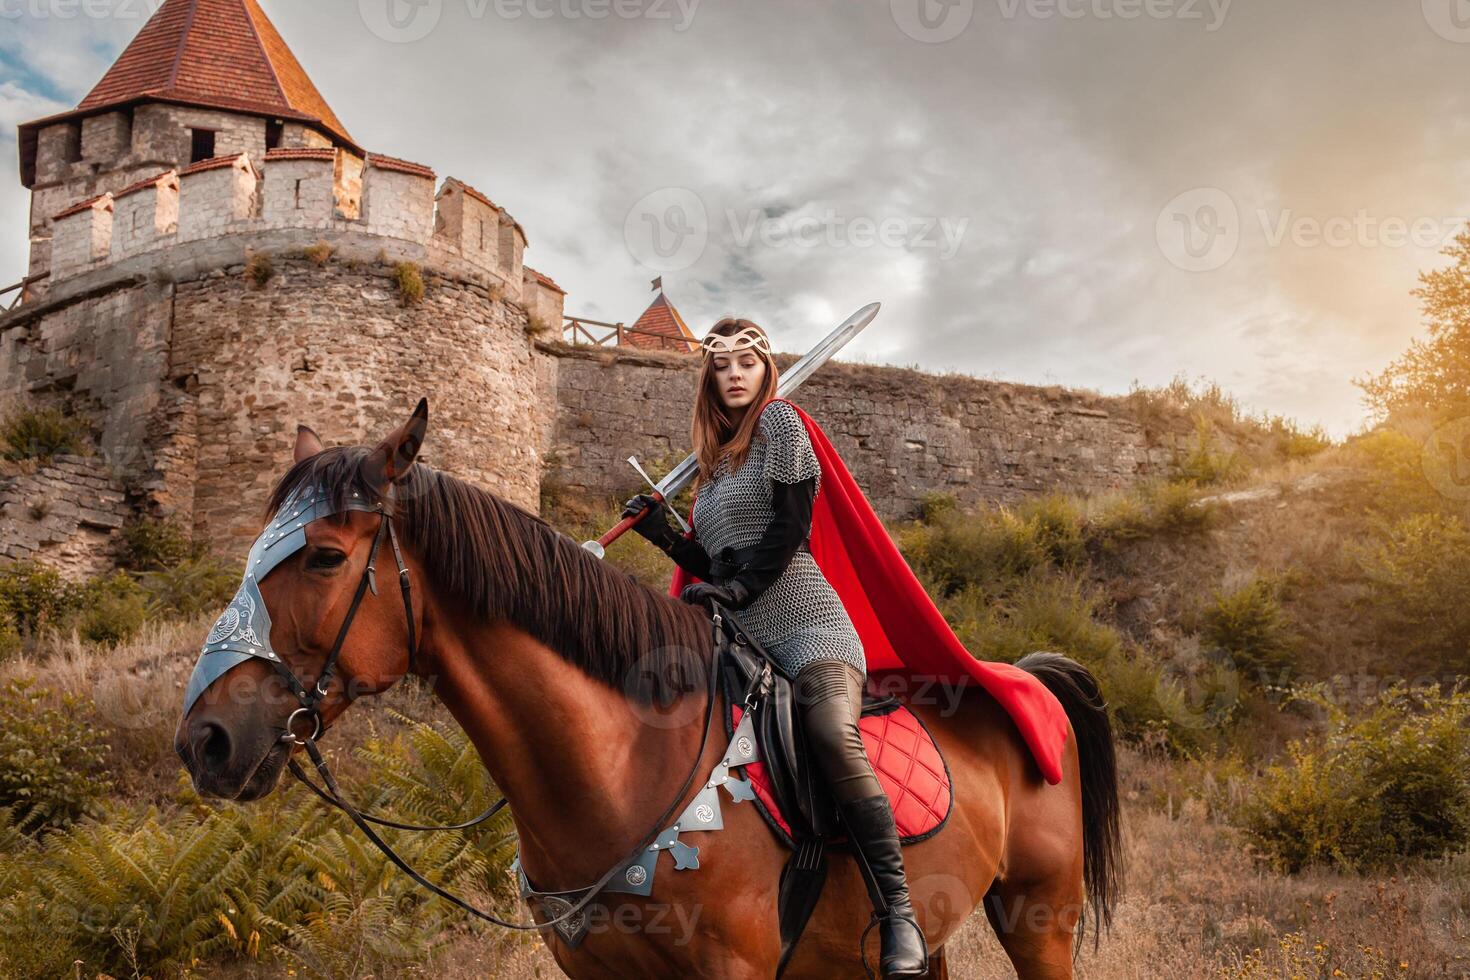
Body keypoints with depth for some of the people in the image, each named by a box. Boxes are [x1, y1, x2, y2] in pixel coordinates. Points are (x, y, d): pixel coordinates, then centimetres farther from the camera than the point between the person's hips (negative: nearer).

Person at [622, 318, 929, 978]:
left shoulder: (780, 421, 6)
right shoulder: (714, 462, 25)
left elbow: (790, 525, -5)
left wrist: (738, 587, -15)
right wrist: (665, 537, 12)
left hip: (801, 621, -8)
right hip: (737, 637, 8)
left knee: (834, 738, -32)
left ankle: (900, 917, -28)